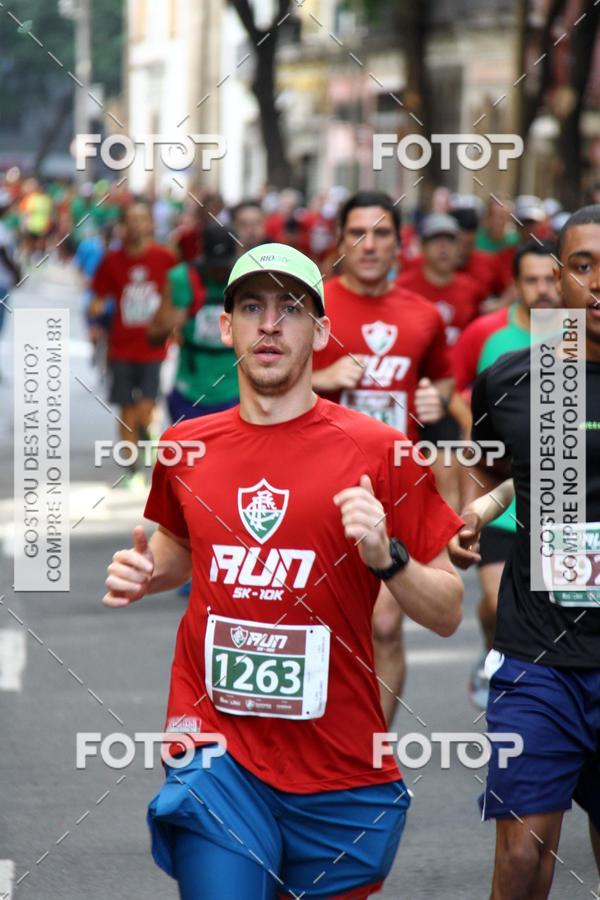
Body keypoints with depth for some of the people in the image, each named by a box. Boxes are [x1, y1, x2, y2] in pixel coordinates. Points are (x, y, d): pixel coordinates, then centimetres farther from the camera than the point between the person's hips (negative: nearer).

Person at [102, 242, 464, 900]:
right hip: (217, 756, 1)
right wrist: (142, 573, 6)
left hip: (342, 777, -1)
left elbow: (447, 613, -2)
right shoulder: (186, 447, 5)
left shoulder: (376, 450, -4)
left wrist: (386, 557, -20)